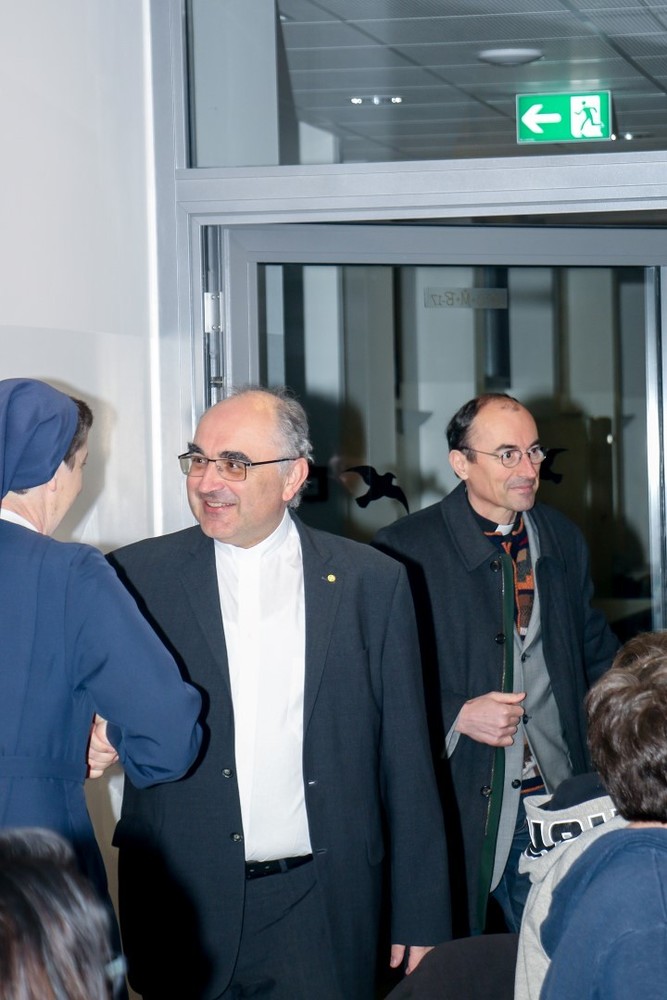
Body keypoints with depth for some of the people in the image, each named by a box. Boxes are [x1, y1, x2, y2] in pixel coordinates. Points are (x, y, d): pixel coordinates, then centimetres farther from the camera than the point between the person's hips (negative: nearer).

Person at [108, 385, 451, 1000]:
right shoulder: (137, 577, 2)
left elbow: (406, 764, 4)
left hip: (323, 914, 0)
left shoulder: (373, 583, 3)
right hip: (187, 911, 0)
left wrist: (422, 920, 3)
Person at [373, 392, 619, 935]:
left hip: (558, 799, 4)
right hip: (457, 804, -4)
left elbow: (595, 651, 22)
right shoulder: (405, 549, -6)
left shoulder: (564, 540, 11)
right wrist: (458, 714, -17)